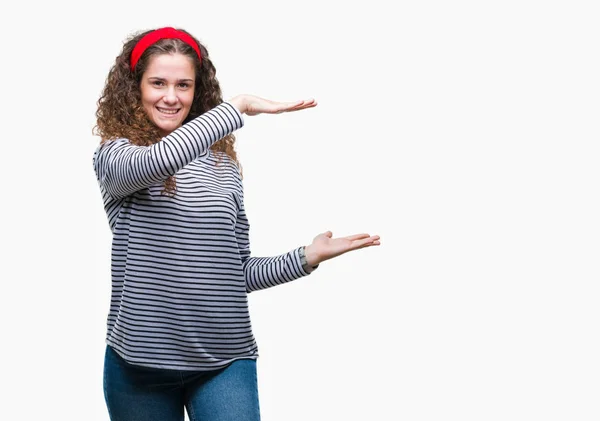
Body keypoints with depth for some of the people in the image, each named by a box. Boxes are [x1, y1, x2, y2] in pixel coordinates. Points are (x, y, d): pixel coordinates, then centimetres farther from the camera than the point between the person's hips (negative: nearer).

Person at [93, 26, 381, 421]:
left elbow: (238, 272, 11)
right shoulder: (114, 155, -2)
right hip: (141, 361, -2)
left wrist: (307, 257, -1)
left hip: (225, 360, 2)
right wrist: (240, 105, -20)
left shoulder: (222, 164, 9)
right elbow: (159, 161, -27)